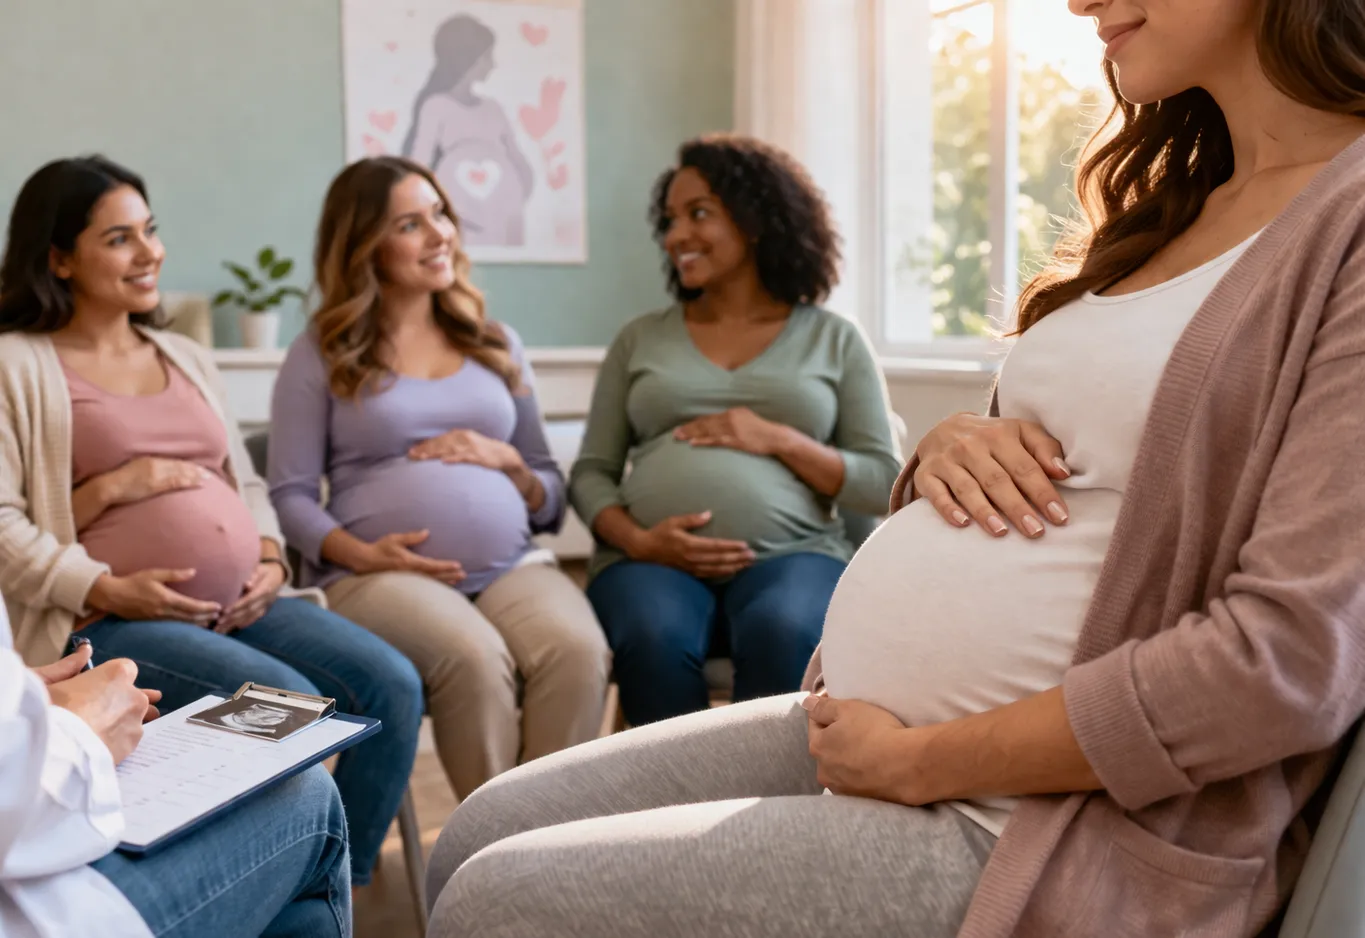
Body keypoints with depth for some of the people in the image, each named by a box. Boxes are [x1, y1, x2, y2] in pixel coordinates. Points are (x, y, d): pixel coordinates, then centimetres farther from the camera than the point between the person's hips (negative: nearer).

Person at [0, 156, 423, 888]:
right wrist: (106, 590, -18)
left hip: (242, 606, 6)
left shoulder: (185, 358, 21)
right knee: (290, 705, -28)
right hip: (115, 623, -6)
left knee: (392, 687, -13)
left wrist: (271, 559, 2)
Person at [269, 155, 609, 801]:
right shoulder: (321, 354, 12)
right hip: (384, 573, -3)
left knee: (579, 650, -30)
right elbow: (291, 493, 3)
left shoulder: (496, 344, 22)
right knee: (475, 657, -34)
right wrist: (358, 553, -14)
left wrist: (507, 461, 0)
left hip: (513, 566, 3)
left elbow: (552, 500, 21)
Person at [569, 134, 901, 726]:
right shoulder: (640, 339, 18)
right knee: (655, 639, -34)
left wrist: (778, 439, -7)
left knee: (783, 634, -36)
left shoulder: (834, 339, 13)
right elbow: (591, 473, 14)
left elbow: (884, 482, 8)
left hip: (792, 555, -1)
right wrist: (635, 539, -8)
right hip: (655, 561, 1)